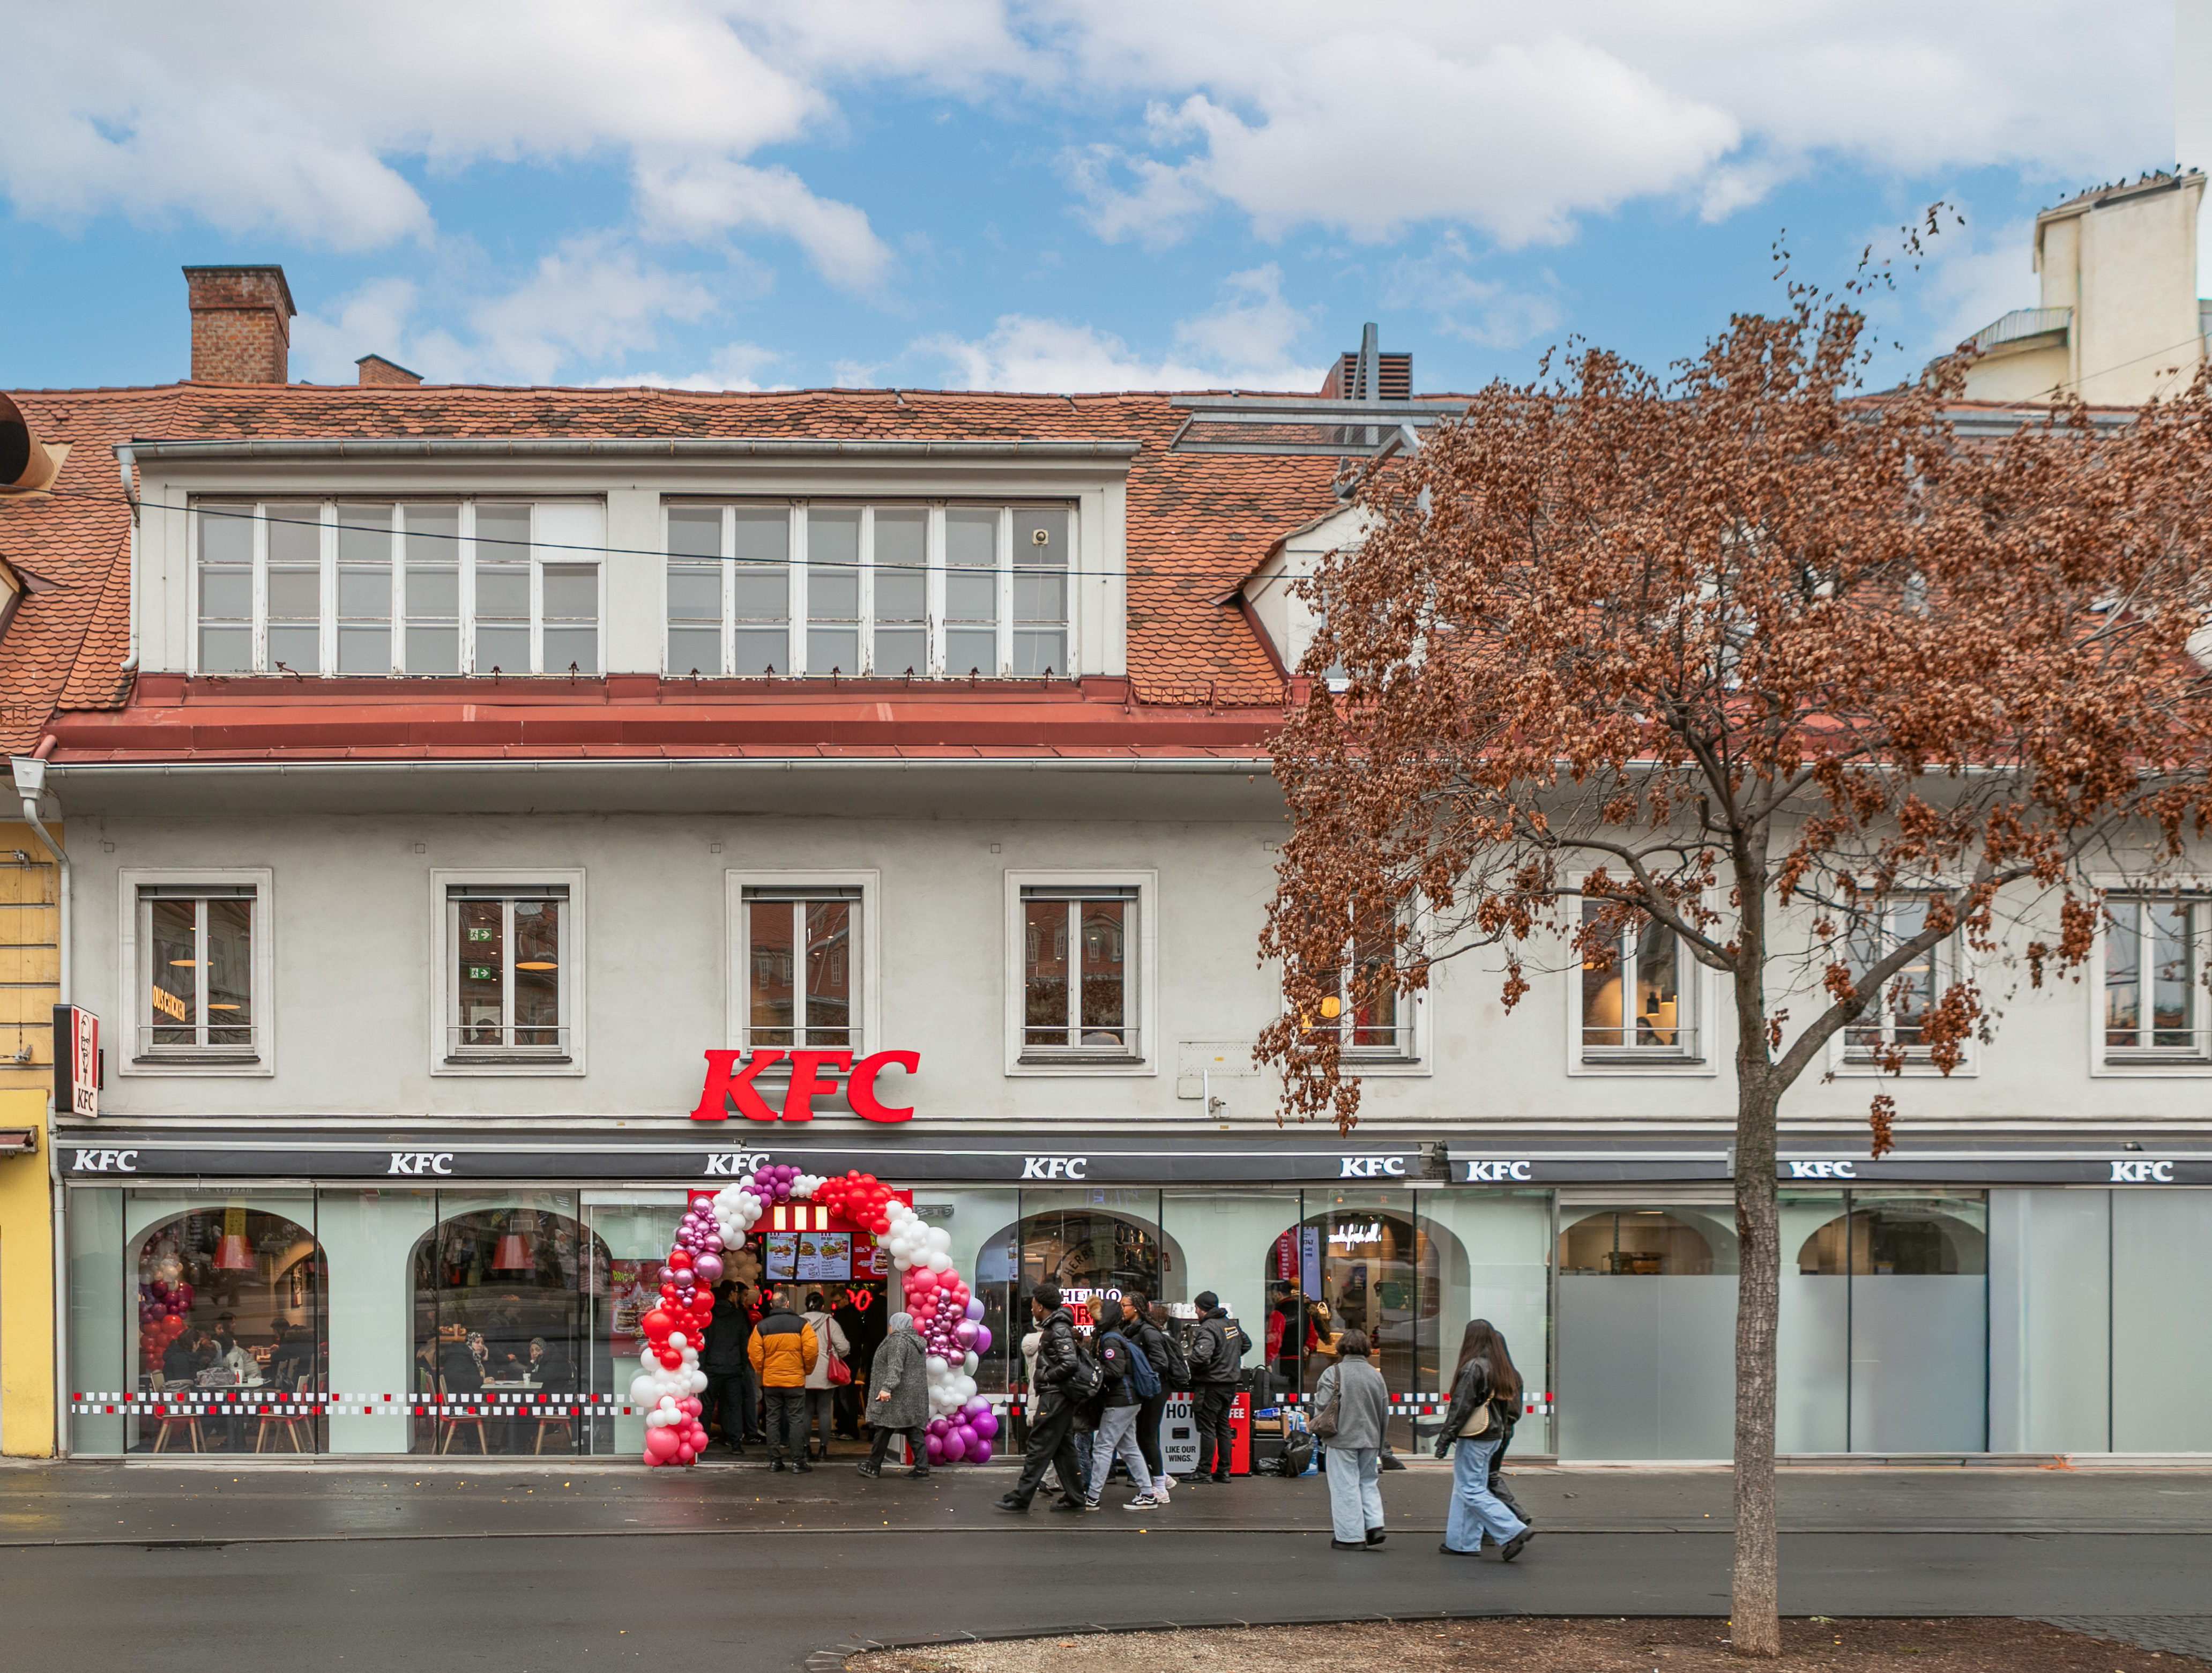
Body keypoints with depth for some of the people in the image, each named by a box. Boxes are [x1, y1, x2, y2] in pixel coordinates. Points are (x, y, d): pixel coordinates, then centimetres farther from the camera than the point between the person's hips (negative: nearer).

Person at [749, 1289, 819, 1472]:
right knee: (796, 1420, 2)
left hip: (770, 1381, 2)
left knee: (773, 1420, 9)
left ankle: (774, 1460, 10)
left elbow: (754, 1355, -2)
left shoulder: (762, 1327, 1)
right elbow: (812, 1350, -9)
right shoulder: (801, 1325, -4)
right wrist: (807, 1369, 8)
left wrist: (762, 1372, 13)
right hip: (795, 1381, -2)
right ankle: (798, 1461, 1)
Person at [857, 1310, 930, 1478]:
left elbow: (895, 1368, -24)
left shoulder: (898, 1341, -12)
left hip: (898, 1395, -9)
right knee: (914, 1431, 5)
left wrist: (887, 1387, -31)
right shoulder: (917, 1341, 18)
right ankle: (922, 1467, -4)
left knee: (884, 1430, 0)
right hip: (916, 1395, 9)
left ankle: (874, 1467, 6)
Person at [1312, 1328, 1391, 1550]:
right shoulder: (1376, 1375, 6)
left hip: (1342, 1439, -5)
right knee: (1368, 1482, 18)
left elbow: (1321, 1405, -15)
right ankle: (1375, 1525, 5)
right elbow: (1385, 1413, 12)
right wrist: (1379, 1442, 23)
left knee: (1345, 1486, 2)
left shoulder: (1333, 1373, -10)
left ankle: (1352, 1536, 4)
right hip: (1370, 1440, 5)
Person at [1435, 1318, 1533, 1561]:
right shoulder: (1499, 1367, 9)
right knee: (1466, 1488, 14)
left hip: (1474, 1438, -9)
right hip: (1492, 1436, 9)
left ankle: (1514, 1532, -13)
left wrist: (1445, 1438, -13)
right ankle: (1462, 1543, 17)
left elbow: (1461, 1406, -17)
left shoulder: (1473, 1367, -16)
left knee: (1471, 1491, -5)